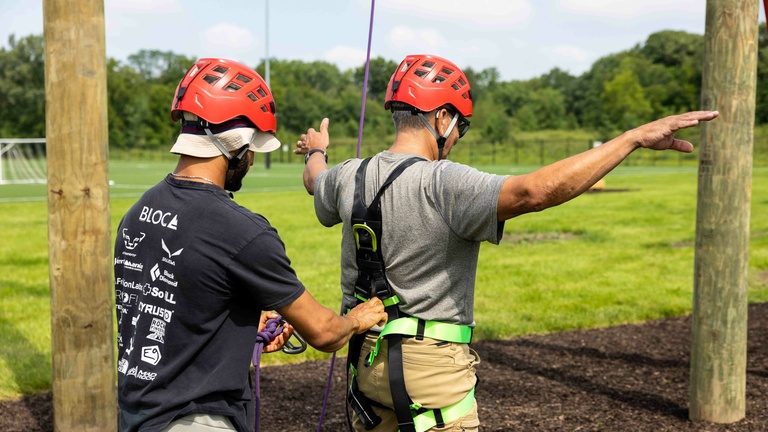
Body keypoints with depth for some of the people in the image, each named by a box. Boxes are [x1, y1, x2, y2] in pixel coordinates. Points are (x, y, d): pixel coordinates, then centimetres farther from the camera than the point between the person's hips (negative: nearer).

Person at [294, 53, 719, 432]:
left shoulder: (349, 178, 1)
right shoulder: (444, 185, -22)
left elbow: (315, 180, 26)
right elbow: (535, 191, -35)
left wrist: (315, 152, 51)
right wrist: (636, 137, -32)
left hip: (366, 359, 7)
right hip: (431, 367, -7)